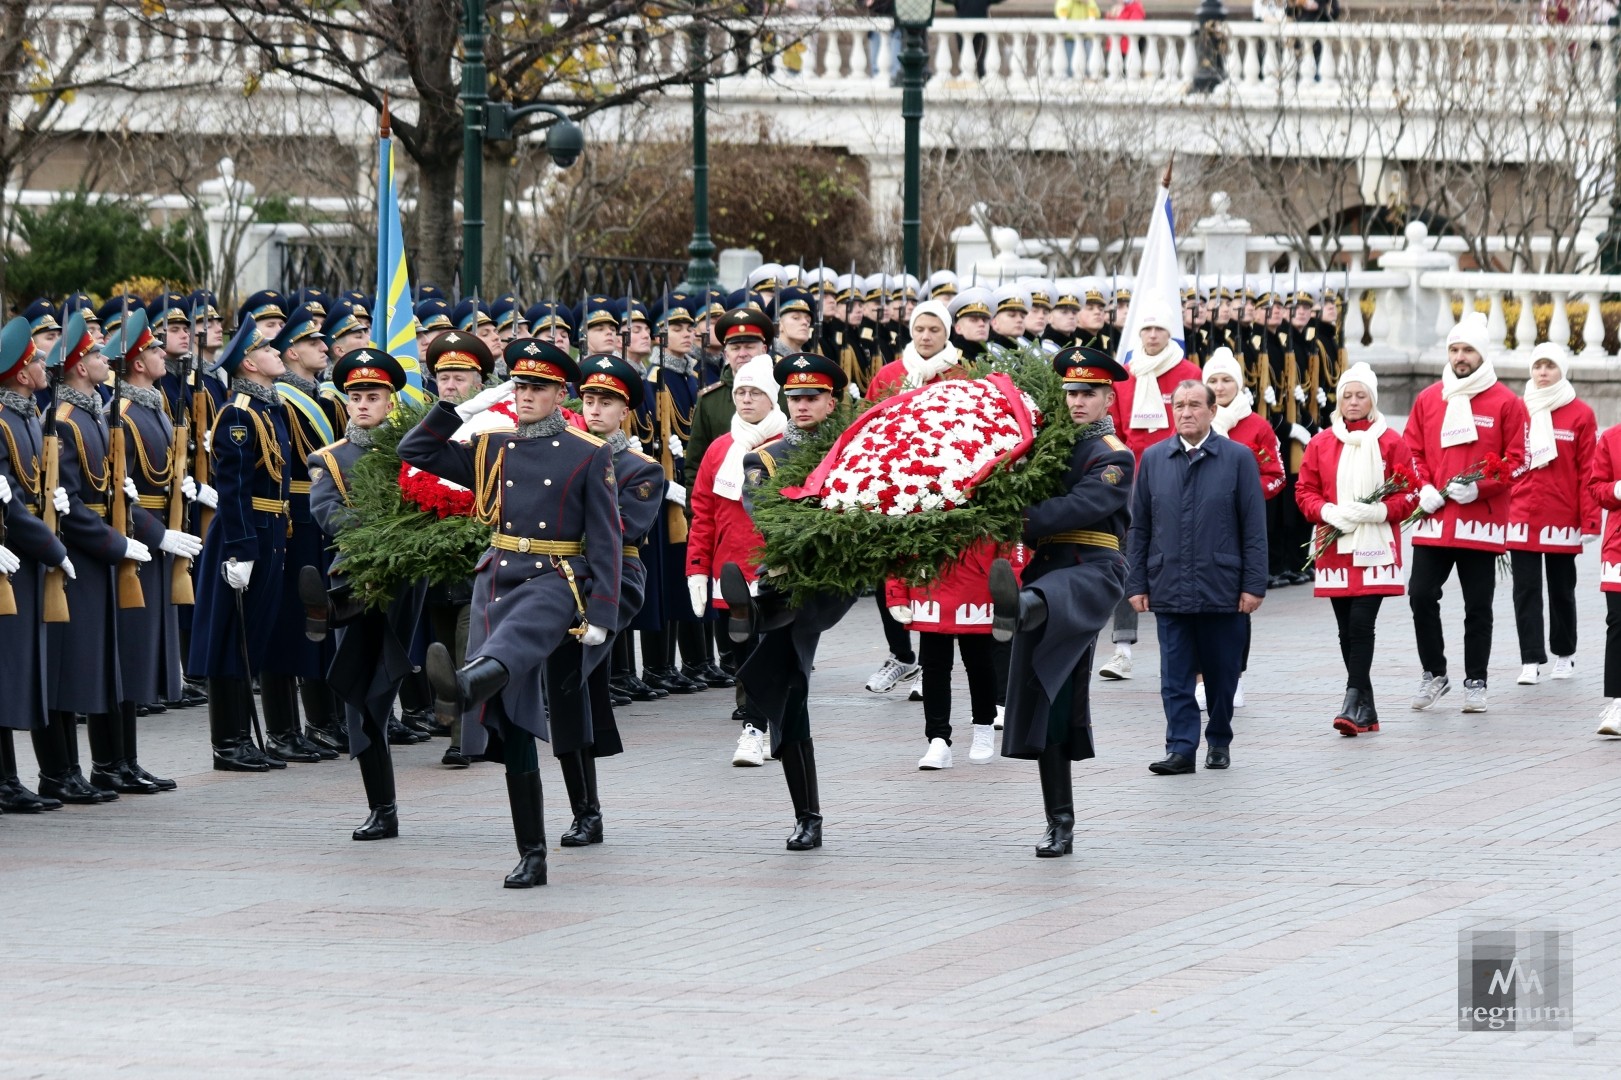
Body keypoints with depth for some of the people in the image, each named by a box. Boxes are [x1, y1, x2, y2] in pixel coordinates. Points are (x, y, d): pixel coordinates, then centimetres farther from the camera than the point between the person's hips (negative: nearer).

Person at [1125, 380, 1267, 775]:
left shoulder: (1238, 458, -1)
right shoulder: (1153, 459, 6)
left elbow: (1254, 527, -1)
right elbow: (1139, 527, 10)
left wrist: (1254, 585, -5)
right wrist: (1136, 584, 4)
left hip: (1222, 590, -1)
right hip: (1169, 589, 2)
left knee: (1222, 674, 8)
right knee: (1175, 678, -2)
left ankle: (1219, 742, 23)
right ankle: (1181, 749, 0)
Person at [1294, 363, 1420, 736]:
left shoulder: (1390, 442, 1)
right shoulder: (1321, 443, 8)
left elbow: (1409, 495, 1)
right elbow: (1305, 491, 9)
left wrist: (1378, 511, -16)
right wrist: (1329, 512, -11)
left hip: (1375, 548, -3)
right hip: (1335, 548, 3)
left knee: (1361, 624, -14)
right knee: (1347, 630, 5)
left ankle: (1354, 704, -17)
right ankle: (1365, 709, 13)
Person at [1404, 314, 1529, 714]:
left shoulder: (1506, 403, 0)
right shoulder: (1427, 399, 10)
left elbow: (1516, 460, -2)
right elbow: (1412, 451, 12)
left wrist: (1479, 487, -14)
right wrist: (1423, 489, -5)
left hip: (1482, 520, -3)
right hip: (1433, 517, 3)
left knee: (1478, 606, 3)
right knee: (1421, 595, -4)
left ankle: (1476, 682, 13)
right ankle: (1434, 674, 12)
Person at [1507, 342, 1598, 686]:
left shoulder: (1580, 414, -1)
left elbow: (1588, 471, -3)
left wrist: (1590, 521, -7)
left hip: (1562, 520, -2)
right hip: (1521, 516, 2)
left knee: (1562, 589, 9)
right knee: (1526, 590, -1)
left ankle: (1564, 654, 23)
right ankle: (1530, 661, 0)